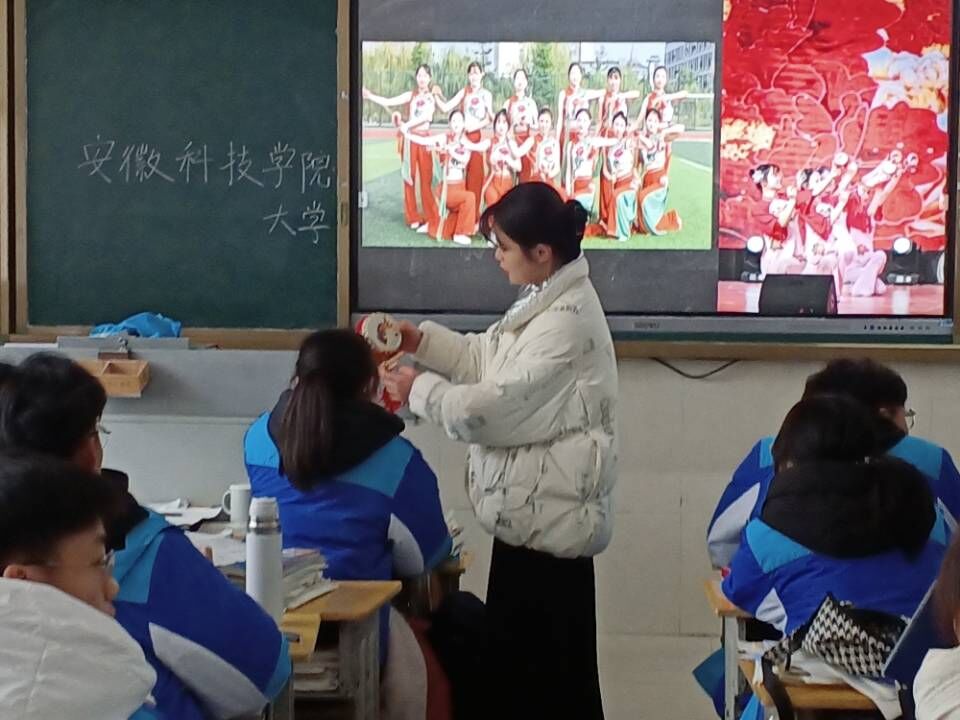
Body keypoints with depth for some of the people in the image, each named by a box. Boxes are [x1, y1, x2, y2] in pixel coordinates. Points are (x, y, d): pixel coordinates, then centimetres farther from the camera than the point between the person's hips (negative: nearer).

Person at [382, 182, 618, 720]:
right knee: (520, 650, 20)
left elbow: (492, 408, -25)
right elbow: (489, 361, 21)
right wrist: (420, 339, 10)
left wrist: (419, 390, -11)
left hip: (550, 515, -10)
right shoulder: (549, 300, 10)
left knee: (545, 664, 2)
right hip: (535, 510, 10)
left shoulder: (566, 321, -24)